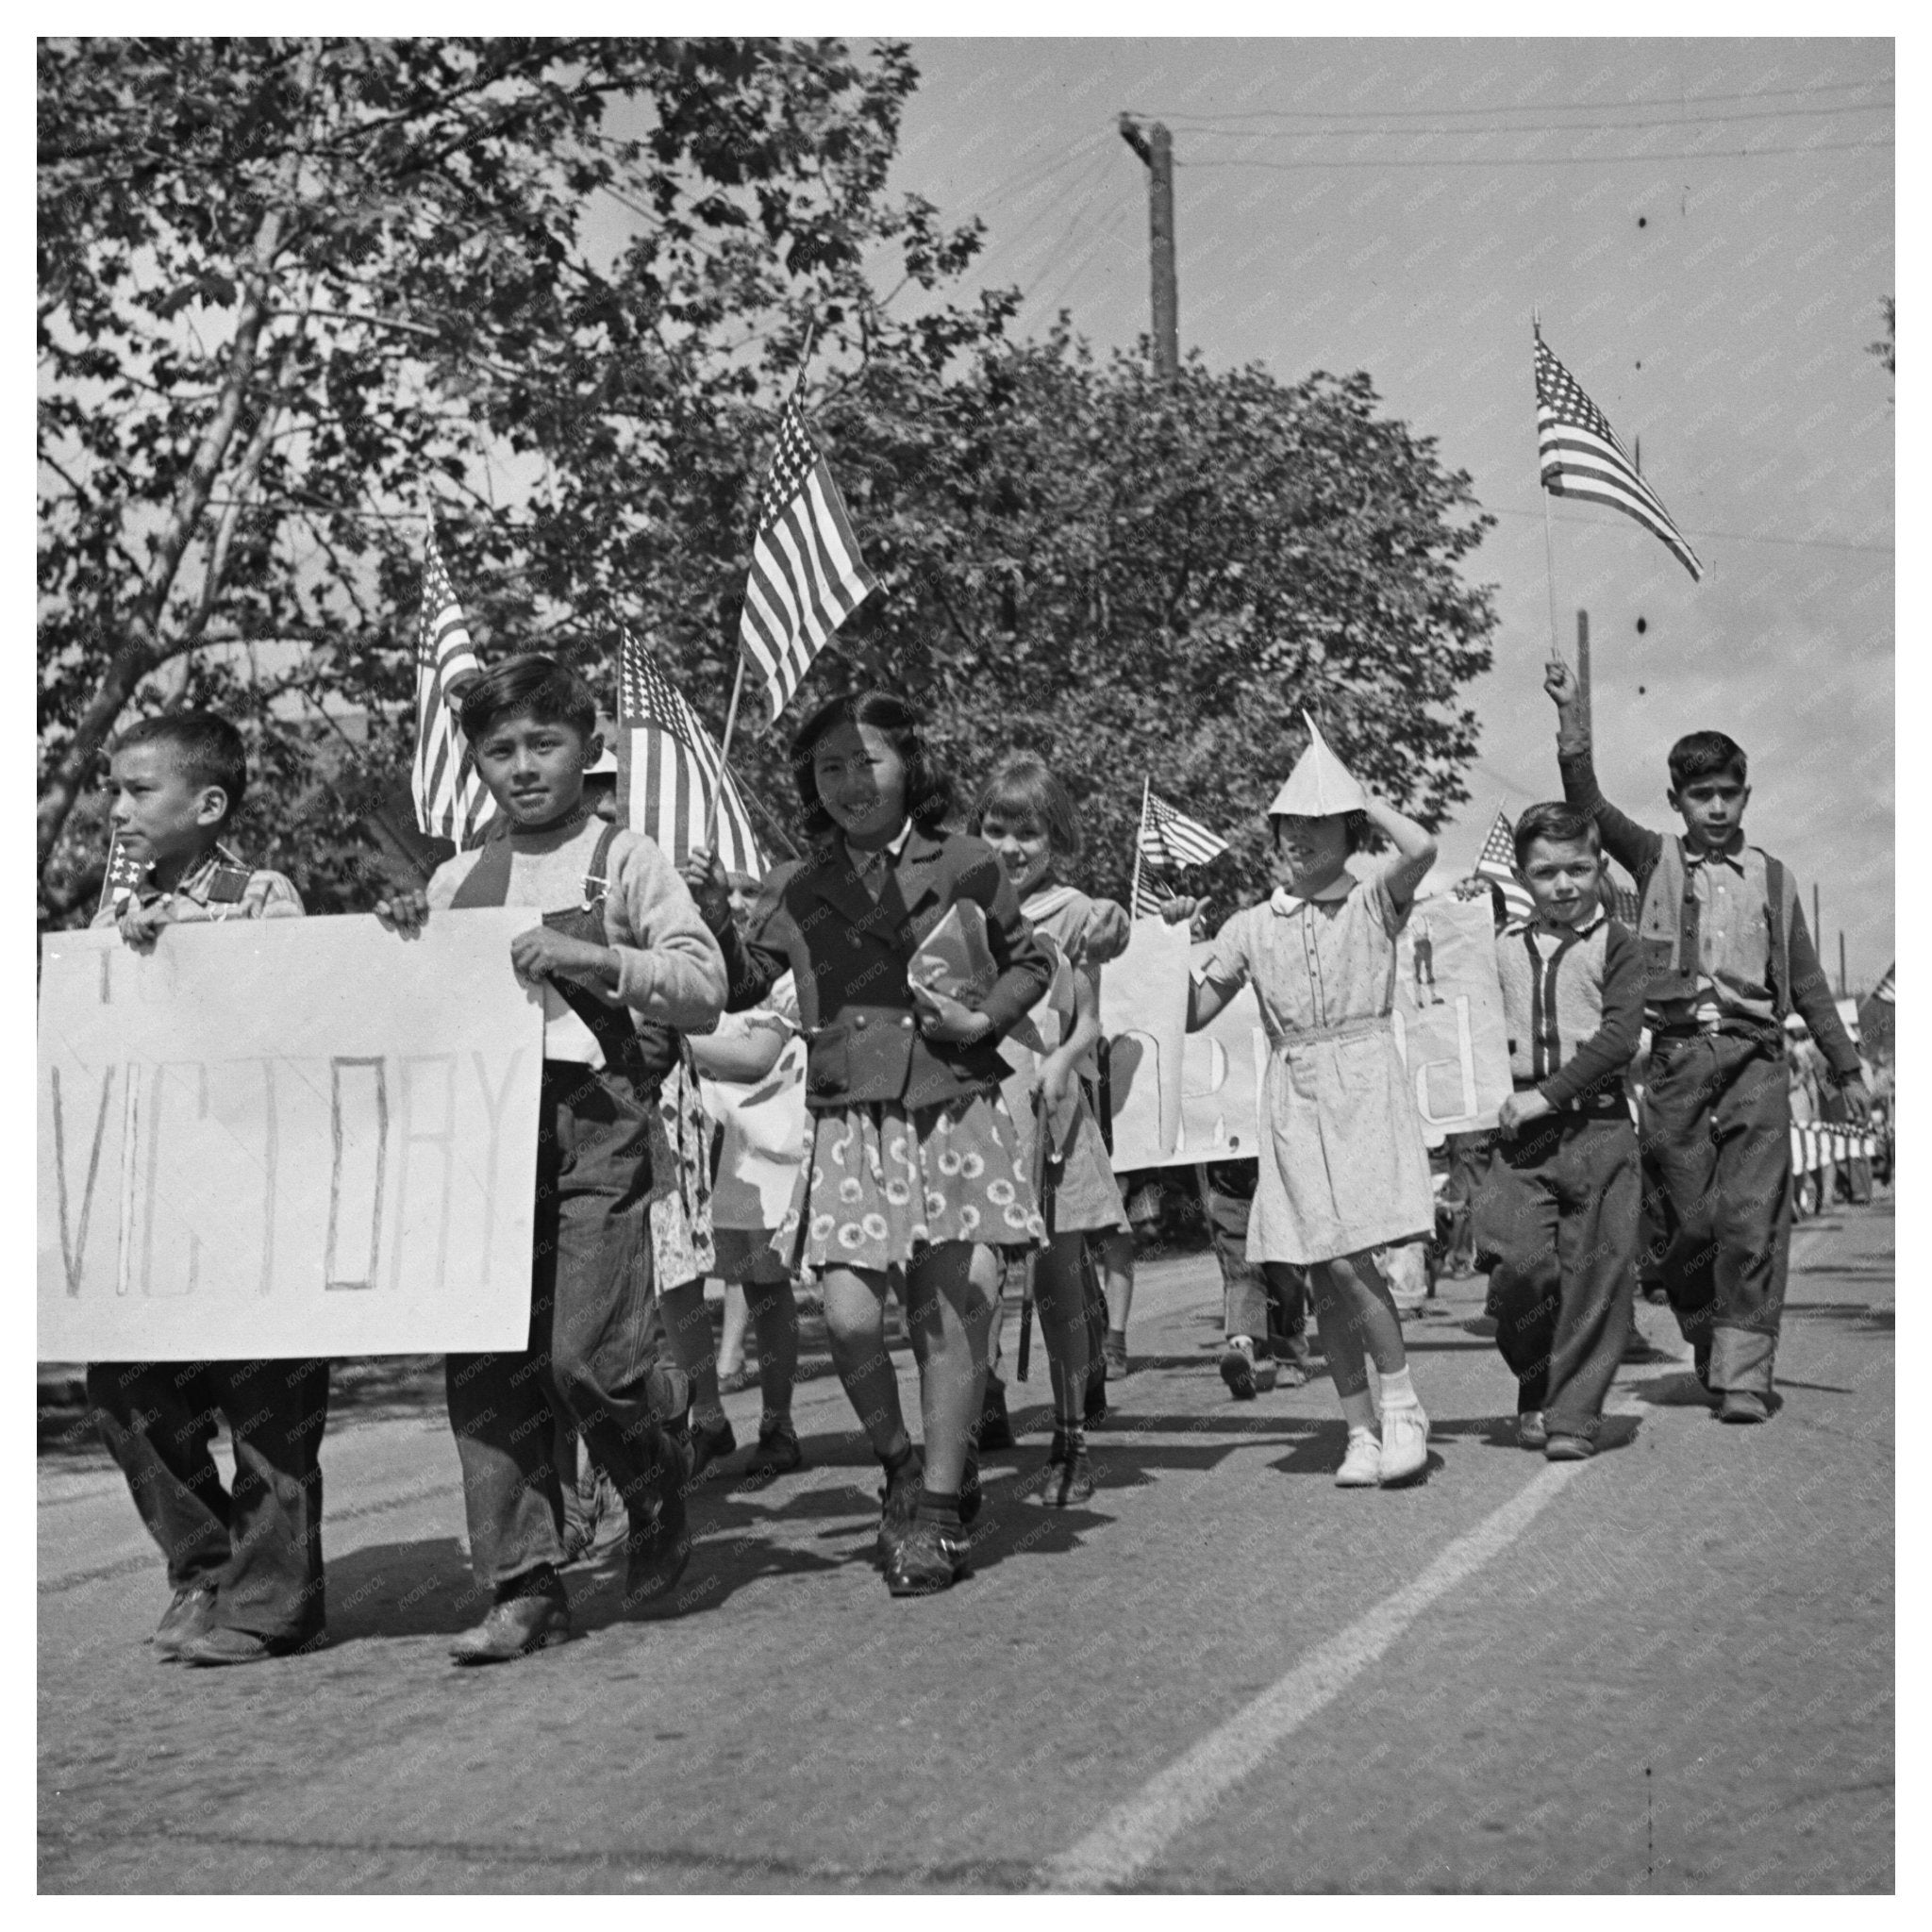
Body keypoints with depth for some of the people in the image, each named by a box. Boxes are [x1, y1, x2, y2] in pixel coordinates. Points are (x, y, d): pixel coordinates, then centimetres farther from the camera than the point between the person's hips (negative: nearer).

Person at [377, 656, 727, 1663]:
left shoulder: (625, 861, 4)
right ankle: (523, 1587, 7)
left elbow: (704, 989, -3)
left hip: (597, 1122, -4)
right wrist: (402, 946, 4)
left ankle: (657, 1503, 19)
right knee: (483, 1361, -1)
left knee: (585, 1353, -12)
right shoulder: (455, 881, 16)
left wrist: (594, 957, -13)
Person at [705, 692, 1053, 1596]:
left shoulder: (966, 866, 4)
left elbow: (1031, 962, 15)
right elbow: (738, 984, 10)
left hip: (958, 1118, -1)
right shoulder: (797, 889, 8)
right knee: (848, 1318, -11)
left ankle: (936, 1507, 11)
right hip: (850, 1126, 1)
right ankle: (900, 1465, 17)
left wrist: (984, 1018, -3)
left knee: (957, 1314, -5)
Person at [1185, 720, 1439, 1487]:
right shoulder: (1251, 927, 11)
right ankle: (1362, 1432, 13)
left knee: (1347, 1257, -16)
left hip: (1364, 1084, -3)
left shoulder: (1373, 904, 3)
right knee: (1325, 1277, 4)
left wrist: (1357, 792, -5)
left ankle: (1402, 1407, 1)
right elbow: (1189, 1014, 13)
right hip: (1293, 1098, 4)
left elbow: (1421, 847, -18)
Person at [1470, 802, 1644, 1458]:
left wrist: (1546, 1095, -15)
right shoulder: (1503, 948, 14)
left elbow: (1618, 1037, -9)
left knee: (1595, 1278, -3)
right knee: (1516, 1265, -10)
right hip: (1521, 1131, 2)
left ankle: (1573, 1415, 8)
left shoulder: (1614, 945, 2)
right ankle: (1535, 1391, 12)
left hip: (1598, 1126, -2)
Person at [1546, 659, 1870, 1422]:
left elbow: (1806, 982, 20)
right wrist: (1570, 717, -16)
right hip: (1678, 1056, -1)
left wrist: (1847, 1071, 19)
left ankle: (1743, 1374, -8)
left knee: (1753, 1218, -10)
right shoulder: (1655, 860, 10)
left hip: (1754, 1053, 1)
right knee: (1691, 1222, 0)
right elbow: (1588, 805, -5)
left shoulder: (1771, 878, 15)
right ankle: (1707, 1342, 22)